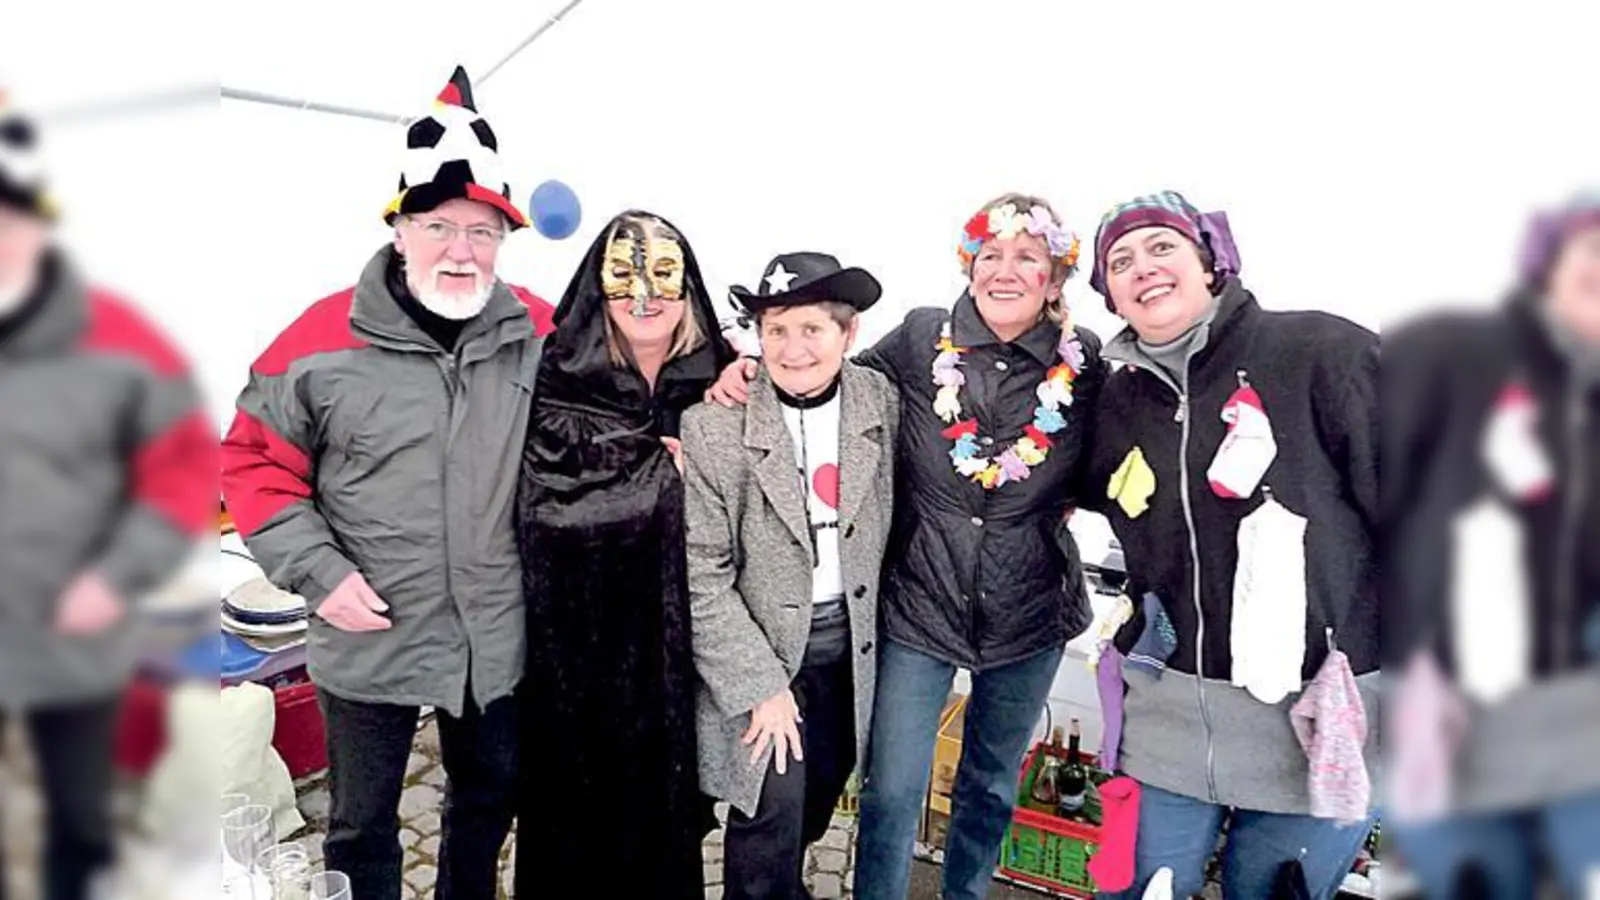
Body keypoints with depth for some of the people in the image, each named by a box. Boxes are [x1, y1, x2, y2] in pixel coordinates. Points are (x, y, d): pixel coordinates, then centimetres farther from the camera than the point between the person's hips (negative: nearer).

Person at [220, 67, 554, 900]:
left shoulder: (539, 334, -5)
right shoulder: (325, 338, -13)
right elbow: (255, 462, -5)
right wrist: (320, 574, -14)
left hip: (499, 638, 3)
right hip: (370, 639, -2)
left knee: (490, 798, 25)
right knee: (361, 823, 17)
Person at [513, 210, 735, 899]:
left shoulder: (718, 382, 1)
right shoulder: (560, 384, -8)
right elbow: (548, 507, -20)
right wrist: (664, 466, -15)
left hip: (680, 637, 3)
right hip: (582, 637, -2)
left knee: (668, 794, 15)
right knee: (577, 798, 12)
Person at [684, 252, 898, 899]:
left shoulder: (883, 403, -6)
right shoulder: (713, 426, -18)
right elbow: (700, 577, -16)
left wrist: (871, 622, 2)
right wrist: (761, 686, -15)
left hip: (850, 642, 4)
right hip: (759, 644, -4)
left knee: (815, 806, 20)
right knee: (771, 818, 0)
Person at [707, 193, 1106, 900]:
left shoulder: (1084, 365, -7)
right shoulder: (920, 340, -10)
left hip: (1030, 619, 2)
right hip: (917, 605, -1)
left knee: (992, 784, 22)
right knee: (891, 791, 4)